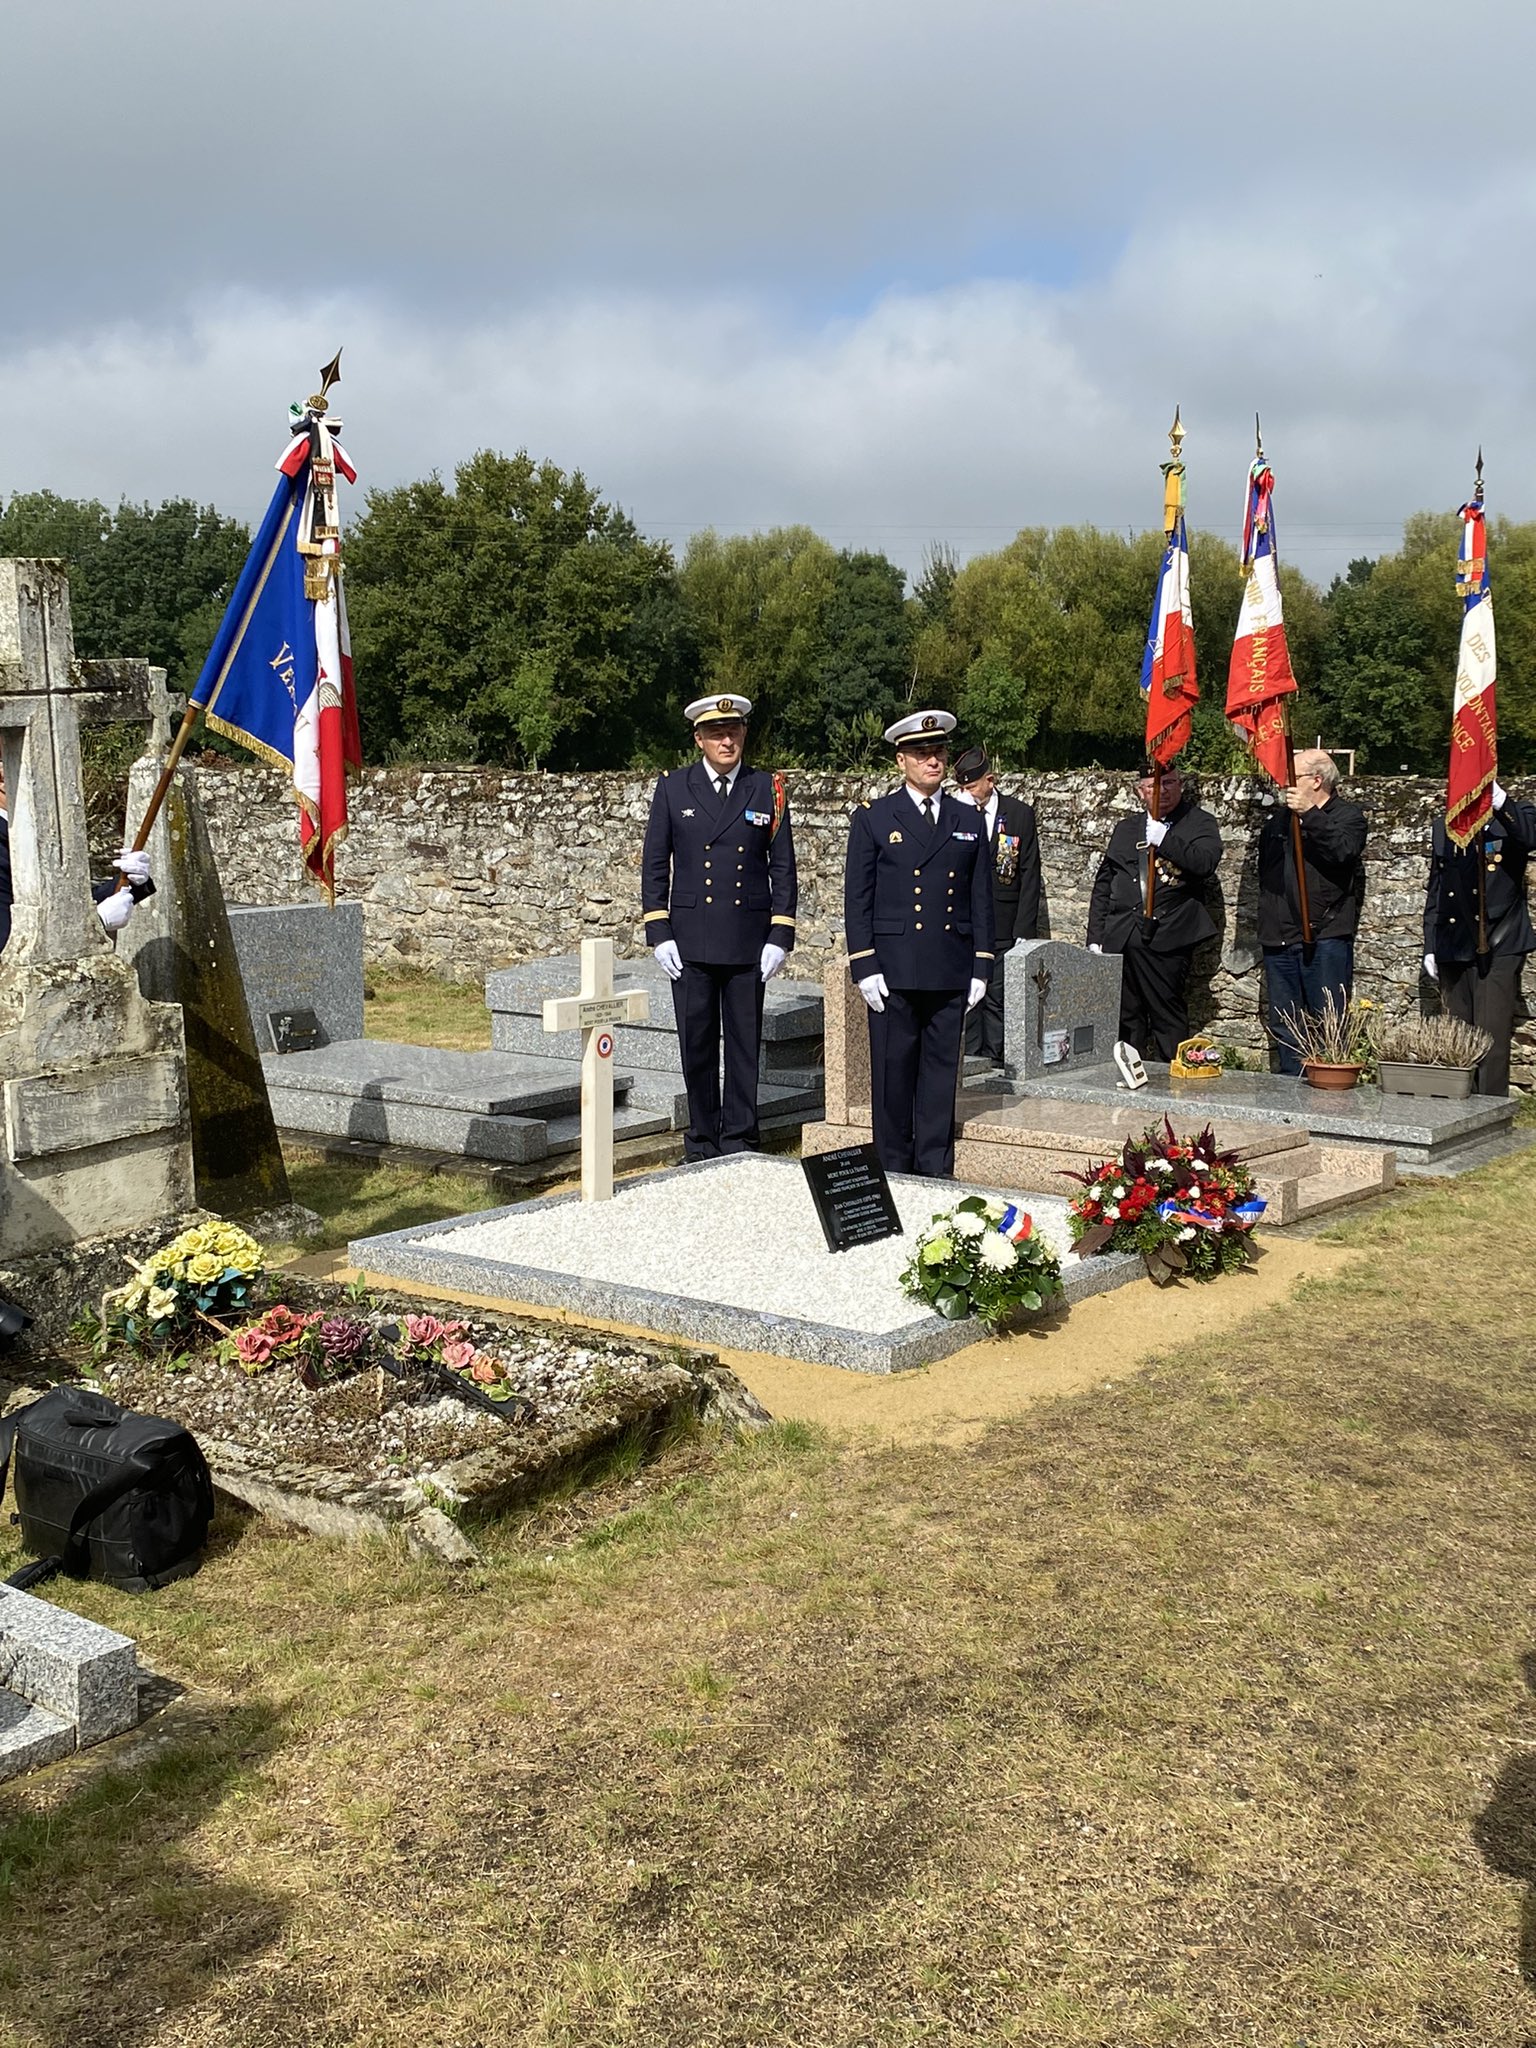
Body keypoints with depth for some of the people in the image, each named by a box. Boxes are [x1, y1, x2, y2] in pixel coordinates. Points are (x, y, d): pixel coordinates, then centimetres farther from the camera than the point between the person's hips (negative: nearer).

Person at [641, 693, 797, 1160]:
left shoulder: (767, 788, 4)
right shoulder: (673, 787, 4)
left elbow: (783, 868, 5)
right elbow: (655, 865, 5)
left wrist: (779, 938, -2)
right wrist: (659, 934, -3)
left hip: (749, 941, 0)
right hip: (690, 941, 0)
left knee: (745, 1044, 4)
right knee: (696, 1045, 5)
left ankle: (739, 1141, 14)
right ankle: (702, 1143, 16)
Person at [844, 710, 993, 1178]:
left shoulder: (968, 820, 12)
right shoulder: (872, 818, 3)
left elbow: (981, 900, 12)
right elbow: (857, 901, 1)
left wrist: (981, 967, 6)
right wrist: (865, 967, -7)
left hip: (951, 974, 3)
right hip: (894, 971, -2)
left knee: (941, 1071, 6)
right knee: (893, 1072, 1)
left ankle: (935, 1170, 14)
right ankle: (893, 1170, 12)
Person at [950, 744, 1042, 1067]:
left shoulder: (1020, 814, 3)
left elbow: (1029, 876, 1)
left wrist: (1024, 932, -4)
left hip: (1003, 931, -1)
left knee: (998, 999, 1)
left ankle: (995, 1064, 7)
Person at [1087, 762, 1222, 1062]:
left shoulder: (1200, 823, 8)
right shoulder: (1125, 829, 21)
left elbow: (1206, 863, -13)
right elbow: (1102, 887, 20)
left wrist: (1164, 840, -12)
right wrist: (1095, 938, 12)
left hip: (1165, 938, -4)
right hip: (1118, 940, 5)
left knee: (1168, 1019, -5)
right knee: (1125, 1020, 5)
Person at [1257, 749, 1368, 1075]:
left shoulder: (1348, 815, 2)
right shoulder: (1279, 816, 18)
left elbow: (1343, 850, -20)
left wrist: (1310, 813, -20)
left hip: (1325, 938, -6)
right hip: (1279, 938, 6)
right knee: (1283, 1025, 10)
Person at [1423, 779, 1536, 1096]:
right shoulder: (1443, 827, 15)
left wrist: (1497, 798, -38)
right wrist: (1430, 947, 15)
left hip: (1499, 949, -5)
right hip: (1454, 949, 5)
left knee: (1492, 1039, -11)